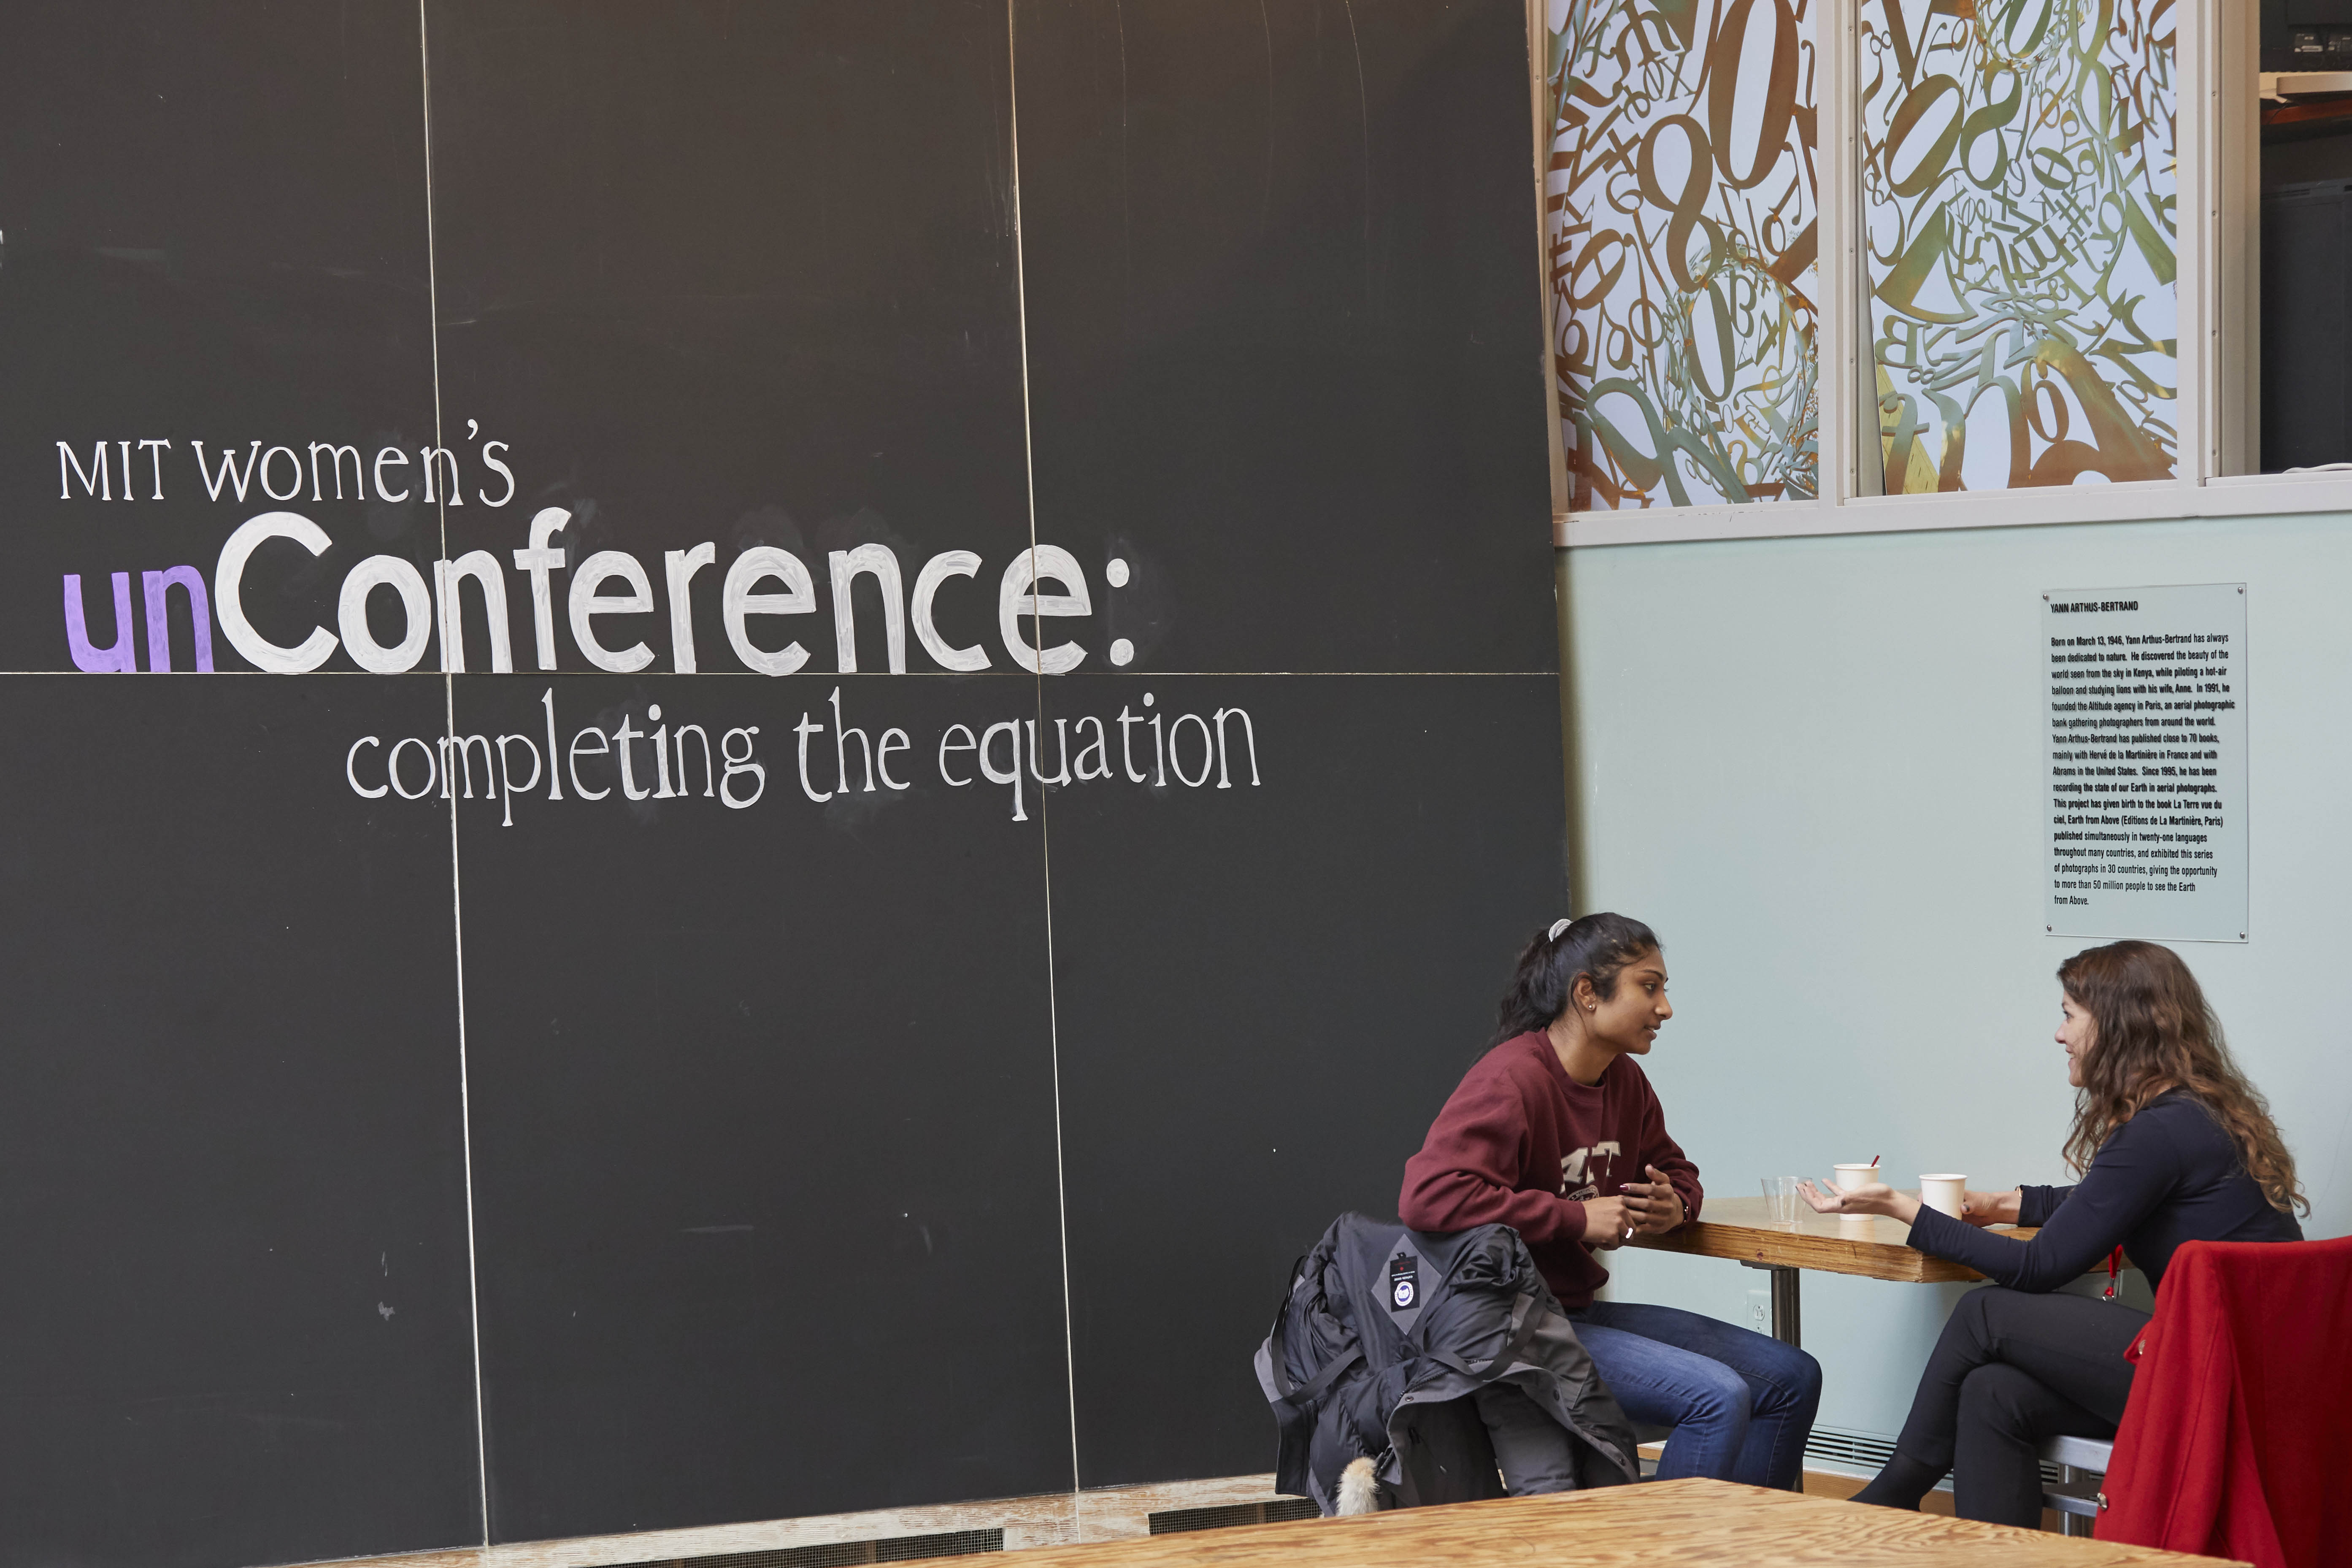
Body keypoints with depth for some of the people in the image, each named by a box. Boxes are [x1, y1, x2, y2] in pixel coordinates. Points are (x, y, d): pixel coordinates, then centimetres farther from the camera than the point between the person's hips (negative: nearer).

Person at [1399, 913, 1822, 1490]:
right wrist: (1576, 1217, -23)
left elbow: (1674, 1169, 30)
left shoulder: (1625, 1082, 10)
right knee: (1718, 1396, -24)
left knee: (1791, 1378, 8)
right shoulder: (1512, 1080, -18)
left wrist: (1675, 1205, 2)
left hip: (1582, 1309, 10)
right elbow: (1427, 1197, -30)